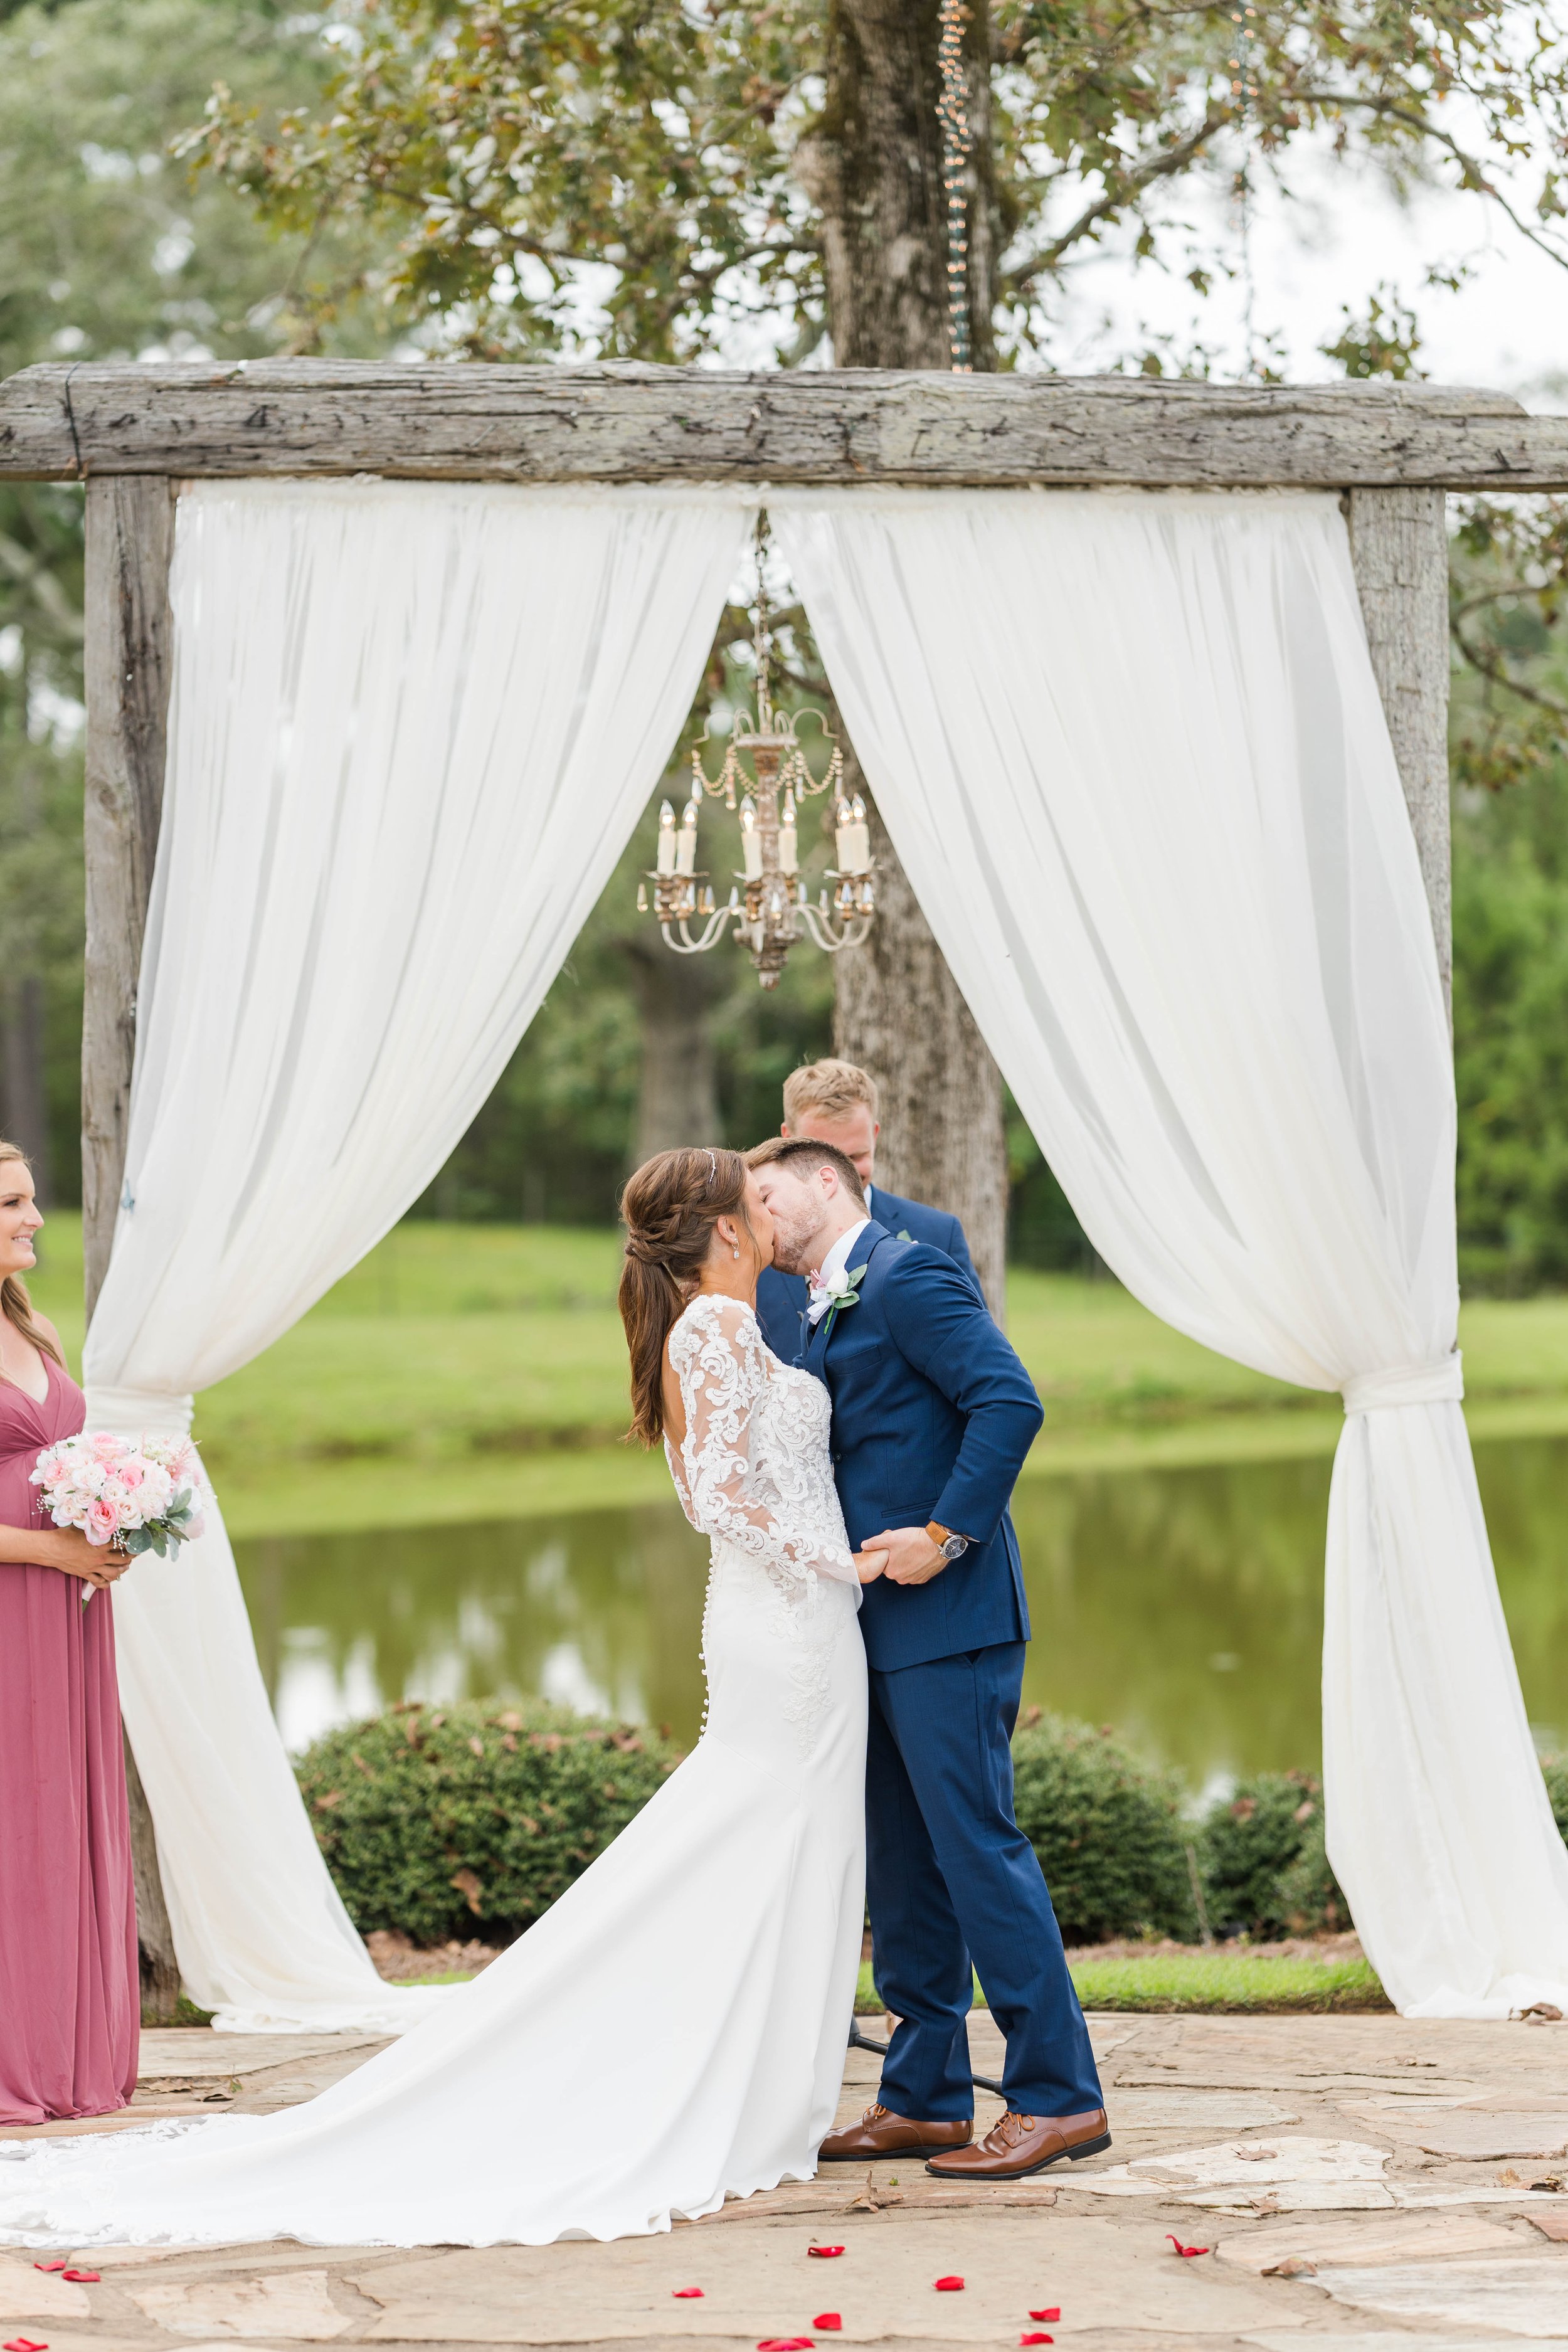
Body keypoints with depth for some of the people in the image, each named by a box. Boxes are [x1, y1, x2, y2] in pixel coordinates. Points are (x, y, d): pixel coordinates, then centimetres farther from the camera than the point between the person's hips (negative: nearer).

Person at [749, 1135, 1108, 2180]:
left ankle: (1059, 2097, -6)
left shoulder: (907, 1274, -9)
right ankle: (925, 2099, 17)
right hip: (882, 1628, 10)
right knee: (903, 1867, 11)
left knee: (976, 1846, -10)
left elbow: (1010, 1400, -19)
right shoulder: (827, 1317, 20)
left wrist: (946, 1535, -20)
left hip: (945, 1619, -10)